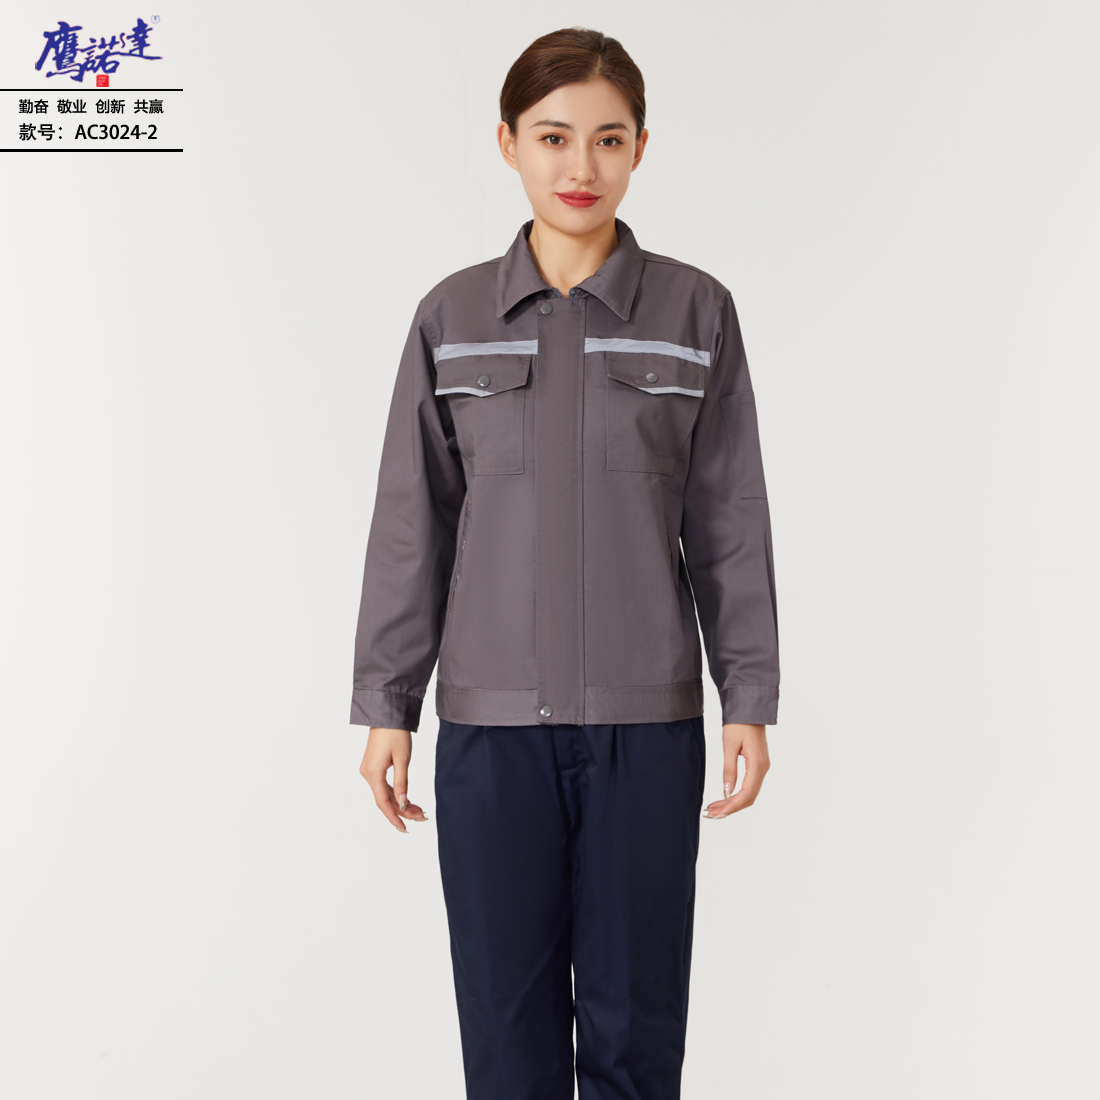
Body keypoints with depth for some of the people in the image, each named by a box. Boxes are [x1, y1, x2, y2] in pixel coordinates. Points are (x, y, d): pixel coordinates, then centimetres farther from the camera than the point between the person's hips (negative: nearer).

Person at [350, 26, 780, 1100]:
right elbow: (413, 521, 4)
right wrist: (386, 705, 3)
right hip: (491, 719, 1)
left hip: (647, 721, 0)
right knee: (506, 1010, 10)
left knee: (635, 1012, 9)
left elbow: (729, 520, 2)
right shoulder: (452, 317, 3)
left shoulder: (695, 312, 1)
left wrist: (749, 698, 0)